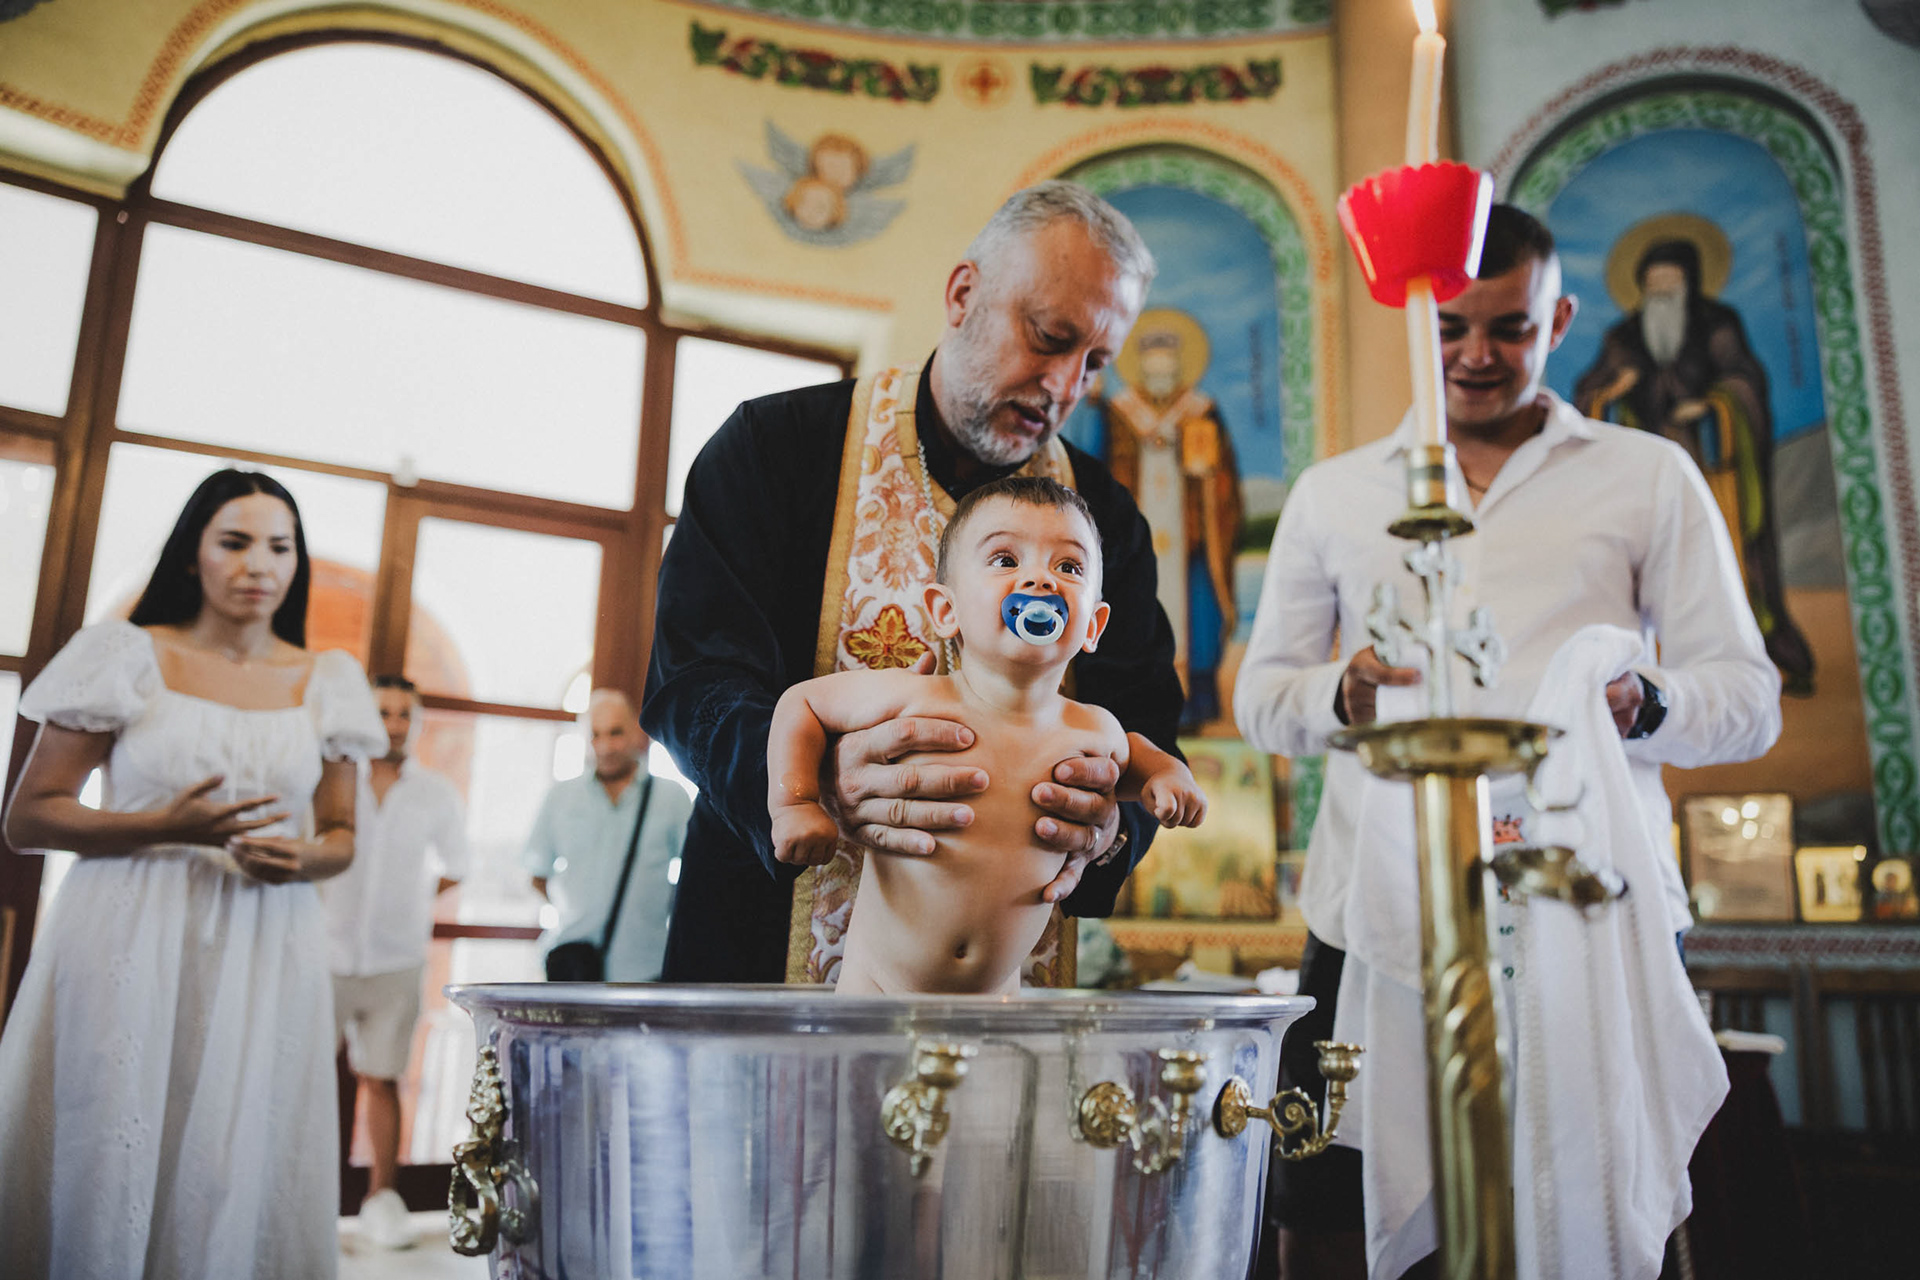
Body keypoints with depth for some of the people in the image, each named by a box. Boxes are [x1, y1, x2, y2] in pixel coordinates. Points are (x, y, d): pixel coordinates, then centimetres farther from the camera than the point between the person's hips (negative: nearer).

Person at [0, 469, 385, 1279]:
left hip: (266, 955, 2)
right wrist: (168, 828, -14)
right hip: (129, 945, -2)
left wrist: (301, 860, -6)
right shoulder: (128, 655, 3)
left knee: (237, 1177, 1)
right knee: (103, 1170, 1)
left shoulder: (325, 682, 10)